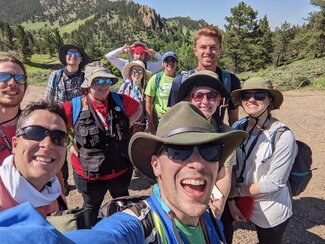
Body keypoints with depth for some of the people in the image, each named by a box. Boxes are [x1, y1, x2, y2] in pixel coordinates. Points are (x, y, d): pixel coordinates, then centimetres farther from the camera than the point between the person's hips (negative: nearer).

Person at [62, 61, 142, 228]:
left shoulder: (120, 101, -9)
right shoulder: (74, 107, -16)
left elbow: (138, 108, 10)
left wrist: (127, 125, -4)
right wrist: (70, 147, -11)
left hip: (121, 169, 3)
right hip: (89, 173, -3)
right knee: (91, 207, 24)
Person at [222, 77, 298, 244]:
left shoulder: (283, 136, -24)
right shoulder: (238, 127, -9)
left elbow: (275, 182, -21)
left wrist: (237, 191, -14)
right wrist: (231, 200, -6)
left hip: (270, 212, -4)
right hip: (240, 198, 4)